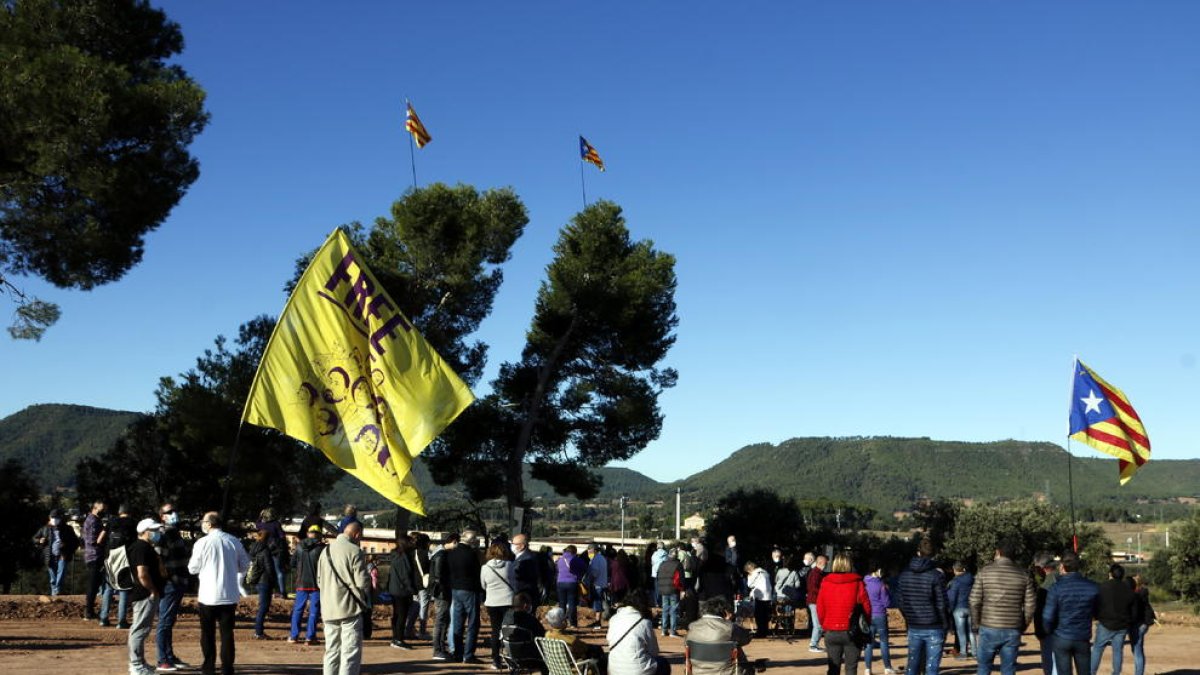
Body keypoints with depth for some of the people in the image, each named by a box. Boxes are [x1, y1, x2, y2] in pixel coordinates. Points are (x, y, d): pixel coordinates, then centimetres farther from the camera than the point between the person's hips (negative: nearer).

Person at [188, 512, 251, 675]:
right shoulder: (234, 541, -2)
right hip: (229, 595, 2)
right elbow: (245, 566, 5)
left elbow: (193, 568, -3)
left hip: (208, 596, -2)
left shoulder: (202, 542, -10)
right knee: (227, 632, 7)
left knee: (208, 632, 11)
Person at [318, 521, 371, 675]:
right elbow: (363, 582, -13)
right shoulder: (354, 551, -11)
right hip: (349, 609, -7)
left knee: (331, 652, 14)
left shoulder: (326, 551, 11)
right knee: (351, 654, -5)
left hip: (328, 610, 7)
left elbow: (319, 581, 15)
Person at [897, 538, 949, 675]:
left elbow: (901, 602, 7)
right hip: (934, 629, -4)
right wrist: (946, 625, 2)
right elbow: (942, 605, -10)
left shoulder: (904, 575, 3)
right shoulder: (935, 575, -12)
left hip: (914, 628, 4)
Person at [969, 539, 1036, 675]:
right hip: (1013, 631, 2)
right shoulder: (1024, 576, 2)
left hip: (989, 629, -2)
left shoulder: (985, 572, -3)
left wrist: (976, 624, 5)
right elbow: (1030, 605, 1)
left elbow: (974, 602, -5)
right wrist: (1022, 627, 13)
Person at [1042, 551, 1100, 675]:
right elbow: (1097, 612, 6)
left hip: (1062, 638, -2)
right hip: (1083, 638, 2)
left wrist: (1050, 631, 5)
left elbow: (1048, 616, -14)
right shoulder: (1092, 587, -3)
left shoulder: (1057, 587, -13)